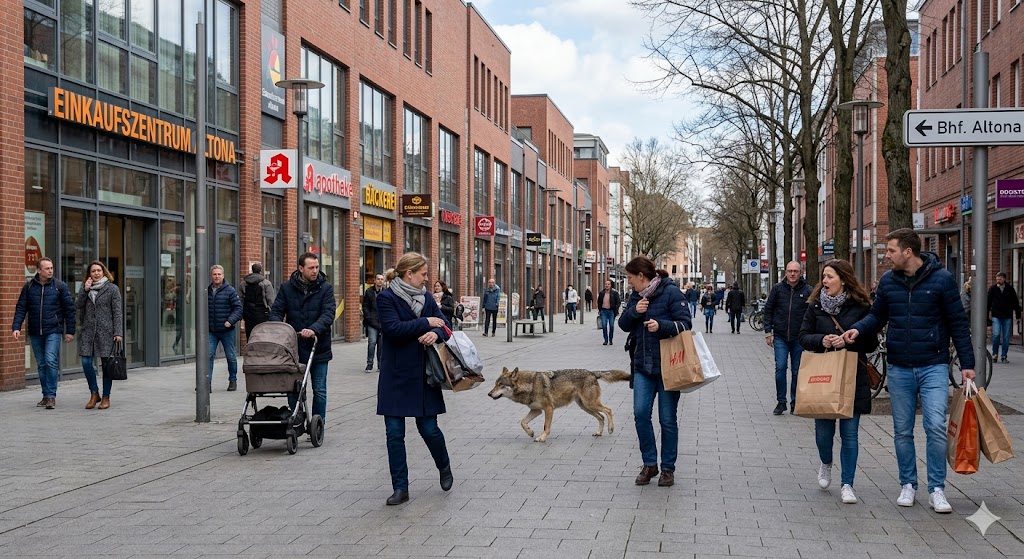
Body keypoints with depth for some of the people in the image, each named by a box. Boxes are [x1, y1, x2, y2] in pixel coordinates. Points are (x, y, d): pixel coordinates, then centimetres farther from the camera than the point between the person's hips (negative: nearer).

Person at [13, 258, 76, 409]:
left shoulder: (60, 286, -1)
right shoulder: (29, 286, 5)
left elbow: (69, 309, 1)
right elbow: (21, 308, 5)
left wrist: (70, 331, -1)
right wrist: (16, 327, -7)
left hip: (53, 331, -3)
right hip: (35, 332, 3)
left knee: (51, 361, -15)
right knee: (41, 364, 8)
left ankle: (51, 396, -9)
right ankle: (46, 396, 17)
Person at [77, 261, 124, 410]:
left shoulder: (112, 289, 1)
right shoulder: (85, 288, 14)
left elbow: (117, 312, -2)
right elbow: (77, 305, 3)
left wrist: (118, 332, -9)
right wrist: (85, 290, -7)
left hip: (106, 331, -4)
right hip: (88, 331, 4)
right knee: (86, 362, -2)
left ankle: (106, 397, 10)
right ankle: (94, 393, 14)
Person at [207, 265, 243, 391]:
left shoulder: (230, 291, -4)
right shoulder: (207, 291, 7)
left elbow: (238, 308, -6)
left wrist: (230, 321, -18)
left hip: (227, 330, -2)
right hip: (211, 331, 2)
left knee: (230, 356, 7)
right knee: (208, 355, -7)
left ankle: (233, 380, 22)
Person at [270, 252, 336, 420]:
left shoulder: (326, 288, -3)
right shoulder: (287, 287, 3)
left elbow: (328, 313, -13)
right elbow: (276, 311, 2)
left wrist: (314, 329, -31)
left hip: (318, 349, -1)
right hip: (294, 348, 1)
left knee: (319, 390, 5)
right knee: (293, 389, 9)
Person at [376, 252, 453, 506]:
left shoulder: (426, 297, 10)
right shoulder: (386, 298, -7)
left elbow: (444, 325, 5)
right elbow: (393, 328, -20)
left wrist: (436, 333, -18)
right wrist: (426, 323, -14)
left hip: (423, 375, 3)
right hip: (396, 377, -3)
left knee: (429, 428, 4)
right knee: (394, 433, 0)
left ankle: (444, 467, 33)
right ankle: (400, 489, 10)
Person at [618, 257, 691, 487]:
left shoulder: (671, 292, -10)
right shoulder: (636, 296, 10)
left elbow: (684, 323, -13)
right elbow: (623, 325, 9)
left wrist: (661, 326, -29)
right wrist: (634, 311, -11)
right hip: (643, 366, 5)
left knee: (667, 419, 3)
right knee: (641, 413, -3)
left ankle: (668, 468, 16)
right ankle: (649, 464, 12)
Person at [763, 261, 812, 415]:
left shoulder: (808, 291, -1)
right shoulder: (777, 288, 3)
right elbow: (768, 310, 7)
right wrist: (768, 332, 2)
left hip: (799, 339, 0)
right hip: (780, 337, 0)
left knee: (797, 371, 7)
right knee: (780, 368, -6)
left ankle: (795, 402, 18)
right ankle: (781, 402, 5)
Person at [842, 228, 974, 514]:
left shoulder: (941, 279, -7)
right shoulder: (888, 280, 3)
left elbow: (958, 323, -2)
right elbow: (877, 315, 13)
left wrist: (967, 363, -4)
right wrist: (858, 329, -8)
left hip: (933, 367, -4)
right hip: (899, 369, 4)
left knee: (936, 426, -11)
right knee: (902, 431, 9)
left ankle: (936, 490, 1)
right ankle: (908, 485, 23)